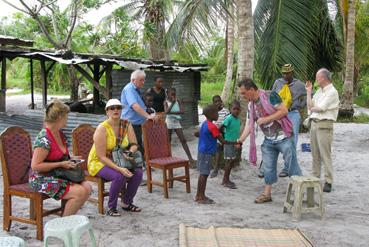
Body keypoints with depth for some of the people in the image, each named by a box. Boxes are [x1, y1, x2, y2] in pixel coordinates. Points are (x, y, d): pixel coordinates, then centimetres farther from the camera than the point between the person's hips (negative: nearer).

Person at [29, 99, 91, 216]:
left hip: (59, 176, 9)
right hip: (43, 180, -9)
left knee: (87, 187, -7)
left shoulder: (60, 134, 7)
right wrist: (60, 164, -22)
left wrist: (70, 159, 3)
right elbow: (35, 166, -25)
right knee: (80, 192, -21)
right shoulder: (44, 139, -22)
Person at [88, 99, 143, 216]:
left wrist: (130, 152, -28)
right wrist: (119, 169, -34)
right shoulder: (102, 128, -20)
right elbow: (101, 156, -23)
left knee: (138, 172, -18)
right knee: (120, 176, -32)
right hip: (98, 163, -6)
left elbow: (134, 145, -3)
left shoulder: (126, 125, -3)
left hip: (118, 161, 6)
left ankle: (126, 203, 4)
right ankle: (111, 207, -11)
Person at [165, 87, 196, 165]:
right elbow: (166, 112, -21)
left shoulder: (178, 101, 4)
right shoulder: (166, 102, -3)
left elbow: (182, 111, -9)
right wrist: (172, 103, -19)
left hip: (177, 122, 2)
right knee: (168, 141, 4)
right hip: (169, 122, -2)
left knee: (183, 140, -3)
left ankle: (190, 158, -7)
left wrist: (172, 112, -17)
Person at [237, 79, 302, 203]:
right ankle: (267, 193, 22)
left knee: (292, 165, -1)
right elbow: (250, 124, 8)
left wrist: (265, 119, -21)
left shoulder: (270, 96, -16)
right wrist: (241, 140, -1)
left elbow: (284, 111, -21)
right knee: (268, 168, 11)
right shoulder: (251, 105, 6)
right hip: (268, 141, 7)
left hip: (283, 137, -7)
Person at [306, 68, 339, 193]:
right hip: (314, 123, 8)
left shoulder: (332, 92, -9)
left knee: (325, 154, -7)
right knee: (315, 154, 11)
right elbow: (310, 105, 14)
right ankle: (315, 177, 19)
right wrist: (309, 92, 12)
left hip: (324, 125, -8)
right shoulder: (319, 91, 17)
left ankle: (328, 182, -3)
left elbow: (321, 108, -14)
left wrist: (312, 109, 6)